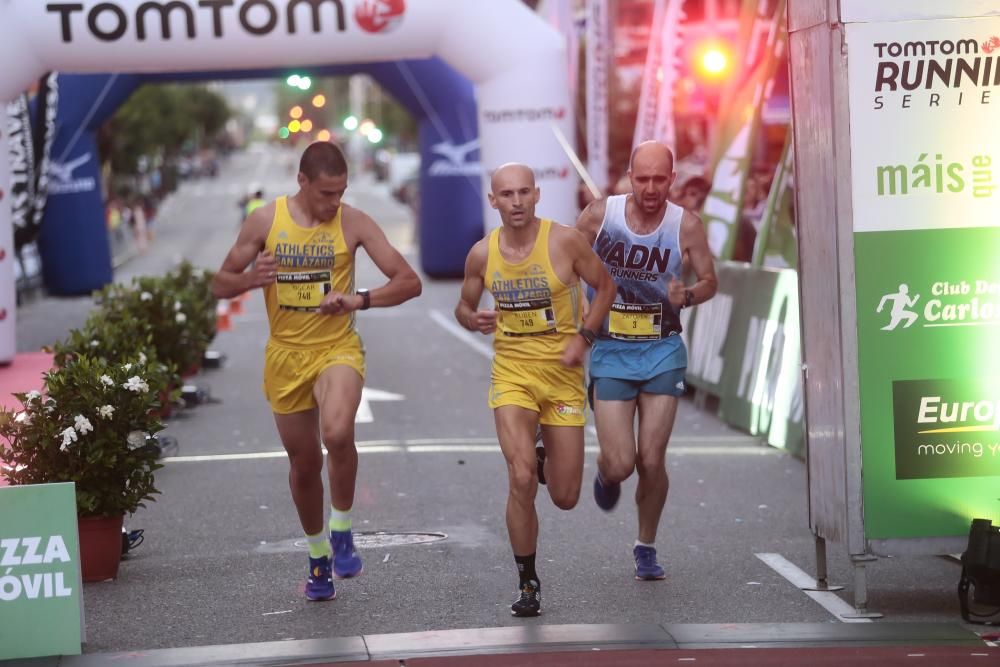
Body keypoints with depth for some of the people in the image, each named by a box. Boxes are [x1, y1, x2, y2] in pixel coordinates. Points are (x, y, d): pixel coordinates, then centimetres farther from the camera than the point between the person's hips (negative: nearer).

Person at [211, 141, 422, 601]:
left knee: (338, 434, -30)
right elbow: (220, 286, 3)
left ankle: (342, 532, -9)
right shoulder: (265, 221, -4)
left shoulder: (353, 223, -7)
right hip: (286, 354, 2)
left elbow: (409, 282, -6)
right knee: (304, 463, 11)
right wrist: (250, 278, -19)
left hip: (337, 348, -2)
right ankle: (318, 555, 33)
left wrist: (360, 300, -21)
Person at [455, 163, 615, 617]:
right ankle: (528, 584, -1)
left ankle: (550, 461, 43)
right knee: (521, 480, -18)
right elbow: (464, 305, 13)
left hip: (563, 374, 0)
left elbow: (604, 286, 3)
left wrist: (584, 337, -9)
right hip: (512, 372, 0)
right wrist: (472, 319, -11)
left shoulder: (565, 241, -9)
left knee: (566, 498, 3)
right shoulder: (482, 254, -2)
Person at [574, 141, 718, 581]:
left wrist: (687, 295, -17)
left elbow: (709, 282, 5)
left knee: (652, 461, -2)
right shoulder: (599, 215, -9)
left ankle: (646, 549, 21)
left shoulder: (686, 226, -7)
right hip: (610, 351, 0)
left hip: (662, 352, 1)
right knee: (620, 463, -8)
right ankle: (606, 474, 31)